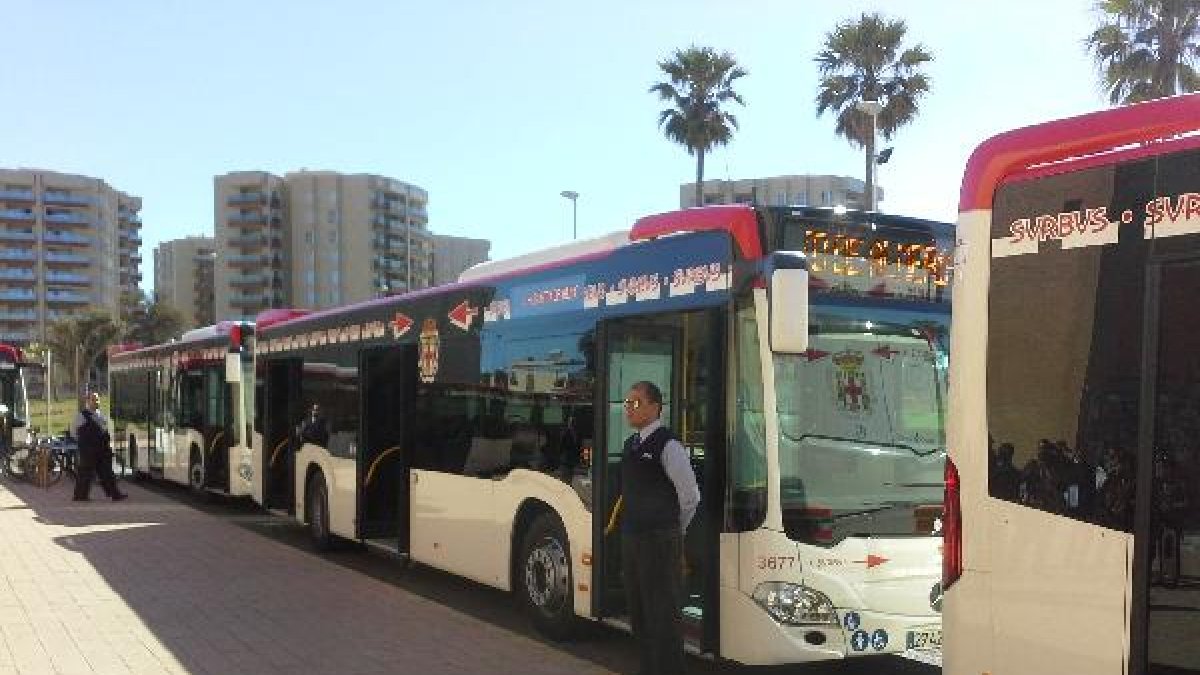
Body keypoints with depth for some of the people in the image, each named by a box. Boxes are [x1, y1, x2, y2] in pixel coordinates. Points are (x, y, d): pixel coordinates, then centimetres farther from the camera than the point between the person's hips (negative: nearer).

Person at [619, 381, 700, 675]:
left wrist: (674, 531, 1)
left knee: (662, 615, -2)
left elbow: (690, 496, -11)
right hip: (631, 538, 9)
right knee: (638, 612, 17)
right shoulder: (631, 444, 11)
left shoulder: (667, 445, -14)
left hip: (659, 541, -9)